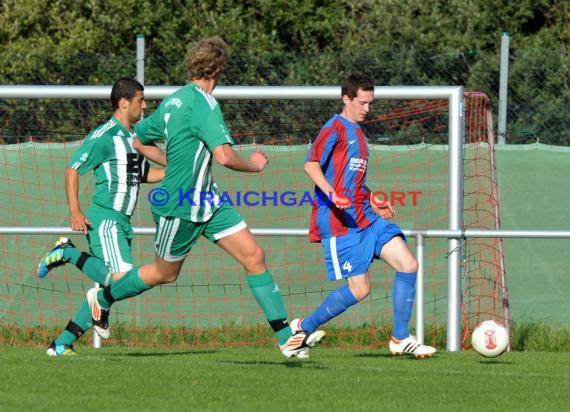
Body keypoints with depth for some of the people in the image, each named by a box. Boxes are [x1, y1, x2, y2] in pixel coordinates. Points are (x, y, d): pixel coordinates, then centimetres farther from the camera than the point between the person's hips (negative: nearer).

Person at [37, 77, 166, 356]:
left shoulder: (133, 136, 17)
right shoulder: (104, 136, -10)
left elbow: (144, 174, 29)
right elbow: (72, 169, -10)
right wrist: (74, 211, -19)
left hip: (122, 223, 9)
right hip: (104, 220, -9)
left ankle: (62, 344, 8)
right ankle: (68, 253, -5)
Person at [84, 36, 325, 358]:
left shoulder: (173, 101, 7)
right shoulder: (203, 102, -21)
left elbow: (136, 138, 18)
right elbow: (224, 156, -30)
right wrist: (254, 165, -11)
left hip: (207, 200, 9)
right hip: (180, 206, -9)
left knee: (254, 256, -3)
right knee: (164, 274, 12)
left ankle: (287, 338, -7)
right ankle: (102, 298, 37)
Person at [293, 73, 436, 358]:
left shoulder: (358, 133, 20)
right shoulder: (336, 128, -8)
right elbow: (311, 165, -21)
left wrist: (373, 203, 24)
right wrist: (332, 194, -35)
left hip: (365, 217, 9)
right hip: (340, 222, -9)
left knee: (408, 264, -5)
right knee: (359, 289, -8)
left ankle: (401, 339, 1)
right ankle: (303, 328, 11)